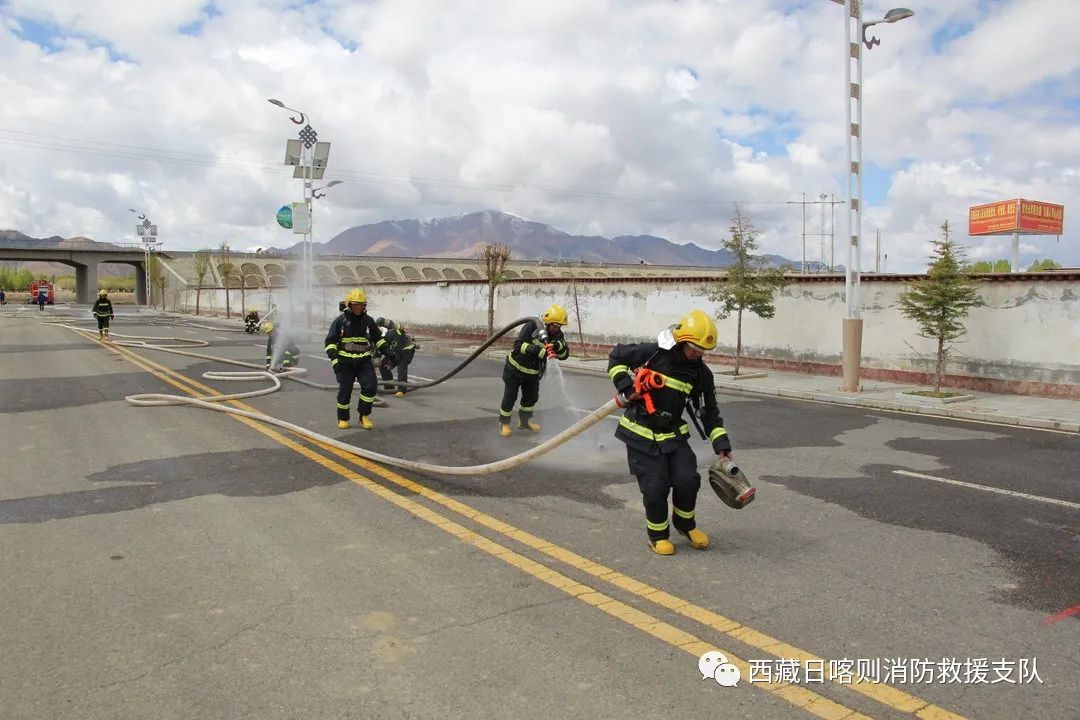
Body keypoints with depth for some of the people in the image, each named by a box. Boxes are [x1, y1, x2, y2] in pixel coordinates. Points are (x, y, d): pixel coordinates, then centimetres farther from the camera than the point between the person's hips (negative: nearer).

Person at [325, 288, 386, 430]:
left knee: (370, 386, -11)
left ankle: (364, 416, 5)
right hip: (345, 361, -2)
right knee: (345, 390, 2)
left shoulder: (368, 321, 7)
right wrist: (334, 360, -12)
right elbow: (330, 342, -2)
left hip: (364, 361, 2)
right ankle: (343, 418, 20)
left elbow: (378, 338, 20)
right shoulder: (340, 321, -2)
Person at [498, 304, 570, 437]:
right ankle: (504, 423, 19)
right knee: (510, 397, 1)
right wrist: (539, 350, -45)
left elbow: (564, 355, -12)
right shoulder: (532, 326, -27)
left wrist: (559, 345, -35)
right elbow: (519, 345, -34)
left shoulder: (558, 335, -11)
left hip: (533, 372, 5)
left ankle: (525, 421, 38)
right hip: (515, 368, -5)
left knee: (531, 397, 16)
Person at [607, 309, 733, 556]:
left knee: (688, 480, -7)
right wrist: (625, 386, -13)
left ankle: (685, 523, 24)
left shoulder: (700, 373, -1)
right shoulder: (652, 353, -14)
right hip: (640, 434, -4)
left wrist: (721, 444, -1)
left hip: (673, 434, 4)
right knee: (655, 487, -8)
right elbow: (616, 356, -2)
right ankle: (657, 534, 18)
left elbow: (708, 411, 6)